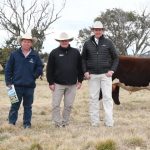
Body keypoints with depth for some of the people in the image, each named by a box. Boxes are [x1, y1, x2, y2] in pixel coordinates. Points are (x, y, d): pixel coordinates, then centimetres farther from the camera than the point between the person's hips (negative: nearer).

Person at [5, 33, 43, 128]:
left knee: (28, 106, 10)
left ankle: (27, 123, 19)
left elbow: (40, 68, 9)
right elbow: (8, 69, 2)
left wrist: (34, 76, -5)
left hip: (30, 86, 1)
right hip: (17, 85, -1)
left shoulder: (35, 56, 3)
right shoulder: (14, 54, 1)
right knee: (15, 106, 4)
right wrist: (8, 81, -4)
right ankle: (11, 123, 12)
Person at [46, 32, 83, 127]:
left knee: (69, 105, 6)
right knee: (56, 105, -2)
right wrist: (51, 82, -4)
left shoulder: (75, 52, 7)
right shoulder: (54, 53, 2)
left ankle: (65, 122, 17)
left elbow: (80, 67, 12)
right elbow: (49, 69, 1)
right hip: (58, 84, -1)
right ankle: (58, 123, 6)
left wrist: (80, 80, 7)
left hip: (72, 84, 2)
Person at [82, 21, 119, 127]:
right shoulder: (87, 44, 7)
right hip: (92, 75, 2)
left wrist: (112, 70, -4)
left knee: (107, 97, -5)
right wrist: (85, 71, 1)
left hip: (105, 74, -1)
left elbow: (116, 58, 8)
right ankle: (94, 122, 10)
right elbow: (83, 59, 13)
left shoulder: (108, 43, 4)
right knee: (93, 98, 4)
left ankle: (109, 122, -4)